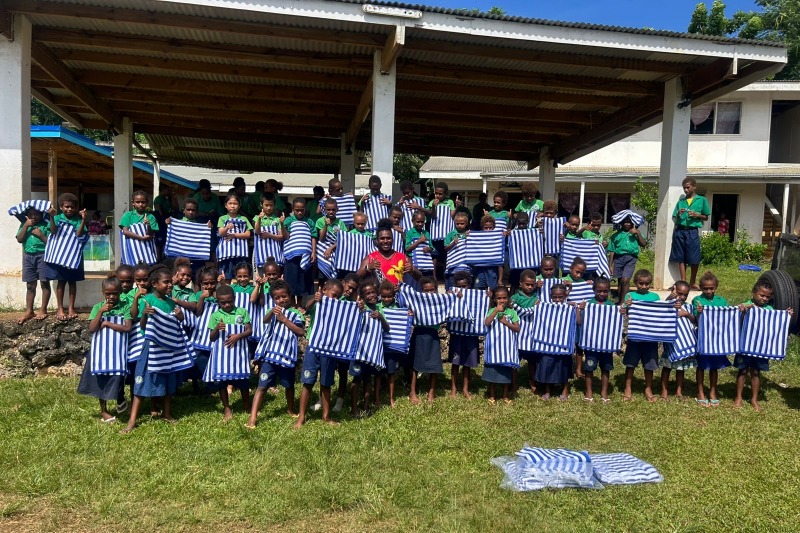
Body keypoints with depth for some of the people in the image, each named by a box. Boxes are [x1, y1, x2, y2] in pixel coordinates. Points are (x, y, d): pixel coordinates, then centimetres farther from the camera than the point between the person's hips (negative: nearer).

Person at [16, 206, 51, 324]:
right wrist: (26, 226, -6)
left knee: (44, 283, -1)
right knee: (30, 285, 9)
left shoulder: (45, 225, -2)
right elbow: (19, 239, -3)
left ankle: (43, 310, 8)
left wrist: (41, 235, -15)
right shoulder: (24, 225, 10)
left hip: (43, 255, -4)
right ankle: (29, 311, 14)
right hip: (28, 256, 4)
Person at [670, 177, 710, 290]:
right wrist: (678, 214, -8)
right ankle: (683, 282, 8)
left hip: (692, 231, -2)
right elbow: (674, 218, 13)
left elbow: (706, 217, 9)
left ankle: (693, 283, 11)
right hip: (680, 231, 2)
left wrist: (696, 215, -9)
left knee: (694, 259, -1)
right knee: (681, 258, 2)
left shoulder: (702, 200, 7)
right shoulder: (681, 201, 12)